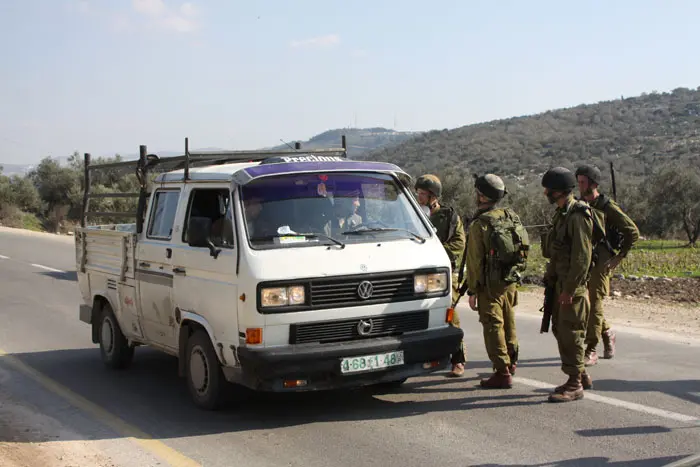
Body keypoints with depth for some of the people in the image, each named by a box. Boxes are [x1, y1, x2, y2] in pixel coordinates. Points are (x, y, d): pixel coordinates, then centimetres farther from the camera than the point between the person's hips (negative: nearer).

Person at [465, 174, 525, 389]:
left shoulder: (479, 224, -15)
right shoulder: (512, 216, 6)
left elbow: (474, 260, -15)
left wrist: (472, 290, -10)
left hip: (490, 283, -7)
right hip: (511, 280, 7)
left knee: (493, 326, -2)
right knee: (509, 322, 20)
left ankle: (502, 373, -2)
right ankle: (511, 362, 35)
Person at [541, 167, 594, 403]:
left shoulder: (578, 216, -16)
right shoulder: (561, 214, 14)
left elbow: (582, 257, -21)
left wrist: (570, 288, -21)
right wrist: (550, 277, 16)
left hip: (573, 286, -10)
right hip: (560, 283, 10)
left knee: (570, 333, -6)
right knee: (560, 329, 15)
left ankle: (575, 385, 2)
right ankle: (581, 376, 27)